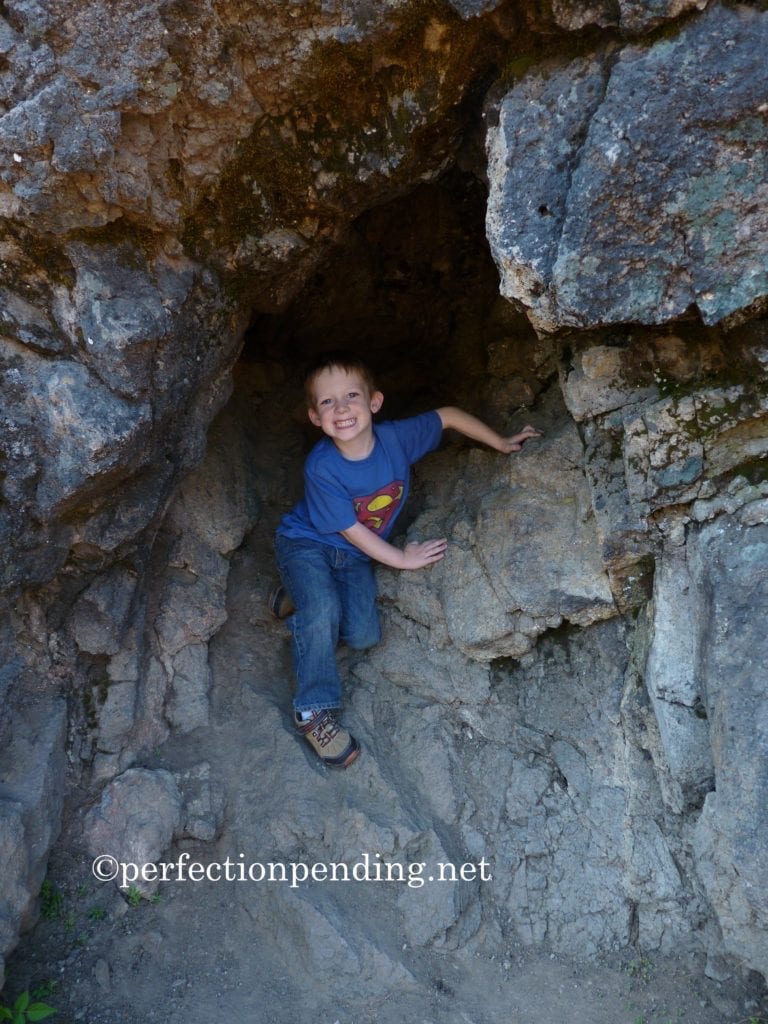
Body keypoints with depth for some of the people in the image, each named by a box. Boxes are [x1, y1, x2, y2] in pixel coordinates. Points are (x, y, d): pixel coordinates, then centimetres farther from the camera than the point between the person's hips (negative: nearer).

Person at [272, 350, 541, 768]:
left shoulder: (395, 437, -21)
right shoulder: (321, 469, -31)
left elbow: (447, 415, -4)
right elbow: (350, 529, -22)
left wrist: (502, 443, -1)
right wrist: (403, 558, -18)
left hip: (355, 555, 5)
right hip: (306, 544, -5)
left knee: (364, 635, -7)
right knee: (323, 614, -31)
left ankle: (297, 598, 20)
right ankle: (312, 711, -12)